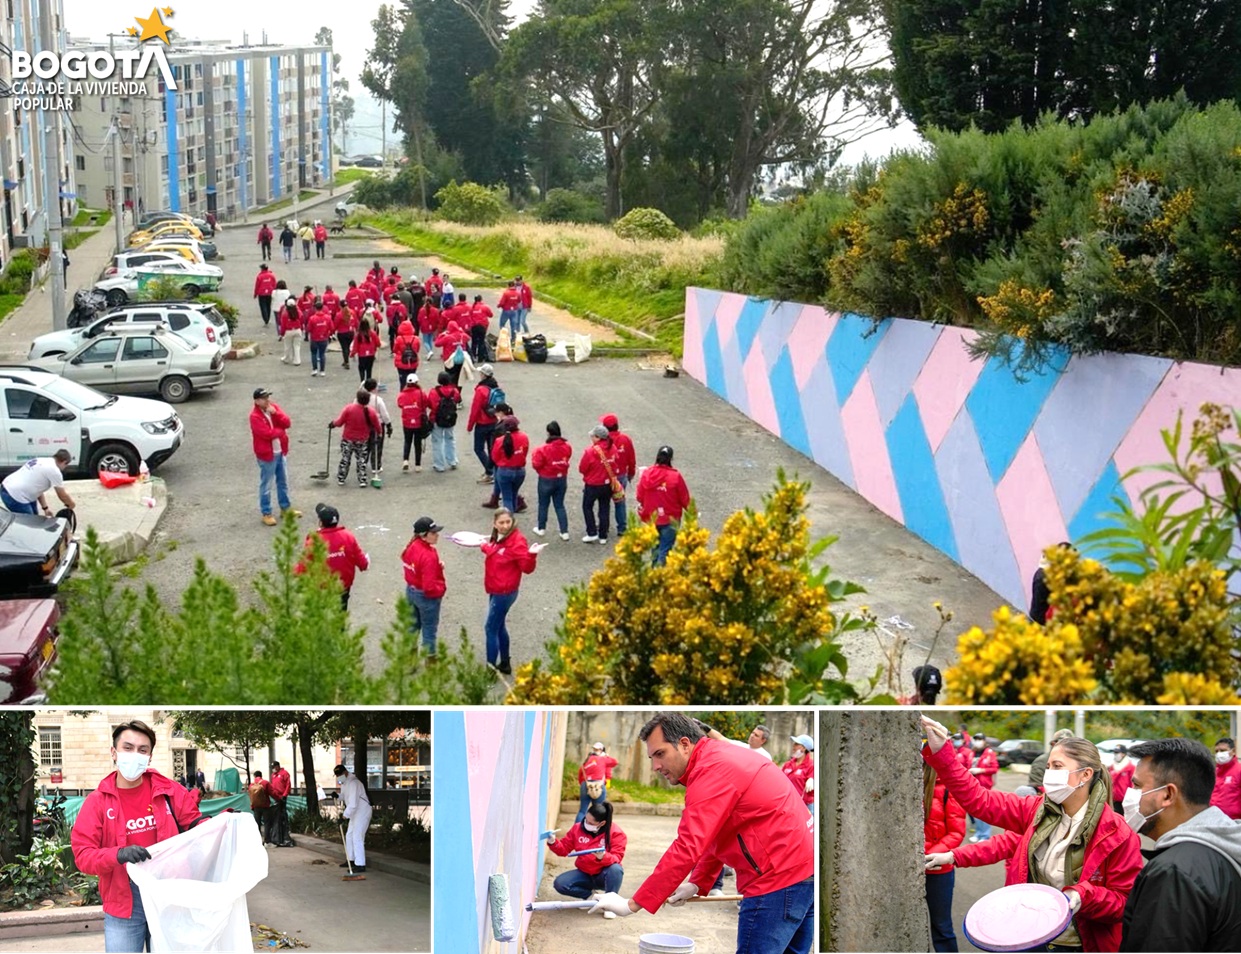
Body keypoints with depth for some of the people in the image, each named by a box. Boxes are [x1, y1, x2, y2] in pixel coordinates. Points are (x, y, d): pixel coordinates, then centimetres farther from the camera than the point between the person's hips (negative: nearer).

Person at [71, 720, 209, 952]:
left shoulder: (169, 791, 0)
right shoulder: (97, 802, -4)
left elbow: (195, 824, 9)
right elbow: (82, 855, -8)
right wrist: (118, 854, -27)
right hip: (123, 903, -1)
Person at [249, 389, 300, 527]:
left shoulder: (274, 407, 1)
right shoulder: (255, 416, -20)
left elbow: (287, 423, -6)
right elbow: (268, 433, -27)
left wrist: (275, 413, -21)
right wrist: (281, 431, -10)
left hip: (280, 452, 7)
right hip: (266, 454, -7)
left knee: (283, 482, 19)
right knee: (266, 485, 3)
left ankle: (286, 507, 34)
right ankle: (266, 513, 13)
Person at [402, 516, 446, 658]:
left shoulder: (411, 546, -6)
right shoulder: (429, 556, -31)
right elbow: (430, 586, -30)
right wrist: (441, 590, -9)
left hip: (411, 591, 8)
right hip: (427, 596, -8)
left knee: (413, 625, 24)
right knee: (429, 630, 9)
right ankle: (430, 660, 21)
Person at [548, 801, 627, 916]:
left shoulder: (615, 832, -15)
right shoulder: (578, 828, -5)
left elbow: (617, 858, -21)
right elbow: (564, 849, 2)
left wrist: (603, 857, -42)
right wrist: (553, 843, -19)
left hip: (604, 875, -3)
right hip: (584, 874, 3)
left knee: (615, 868, -38)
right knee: (559, 884, -22)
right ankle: (590, 895, 2)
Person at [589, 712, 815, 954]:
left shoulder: (712, 771, -16)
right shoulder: (720, 758, 15)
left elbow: (687, 849, -21)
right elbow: (716, 835, 20)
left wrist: (633, 904, -18)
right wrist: (698, 884, 11)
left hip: (780, 879, -11)